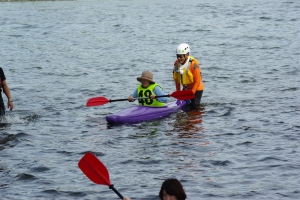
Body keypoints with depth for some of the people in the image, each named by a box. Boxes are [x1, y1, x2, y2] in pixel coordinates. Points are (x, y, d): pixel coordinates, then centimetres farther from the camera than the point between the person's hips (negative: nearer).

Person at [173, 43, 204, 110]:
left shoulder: (193, 64, -26)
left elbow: (197, 81, -23)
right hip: (185, 89, 6)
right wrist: (178, 92, 2)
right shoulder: (176, 63, -7)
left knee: (195, 107, -10)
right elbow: (176, 79, 5)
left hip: (196, 89, -6)